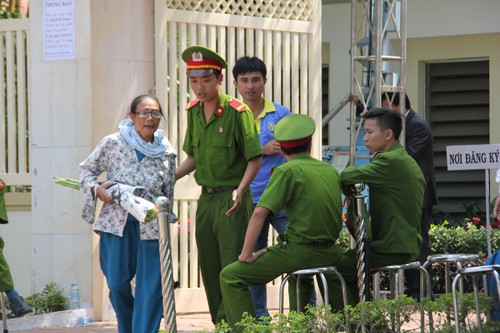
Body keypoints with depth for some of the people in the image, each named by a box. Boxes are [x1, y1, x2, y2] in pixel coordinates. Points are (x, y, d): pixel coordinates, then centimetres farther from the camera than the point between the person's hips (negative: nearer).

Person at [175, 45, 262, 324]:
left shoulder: (236, 111, -13)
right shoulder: (194, 111, 9)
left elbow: (255, 158, -11)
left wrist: (240, 190, -25)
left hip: (231, 200, -7)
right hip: (206, 198, 7)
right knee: (209, 270, 10)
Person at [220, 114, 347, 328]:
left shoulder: (287, 171, -9)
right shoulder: (331, 171, 11)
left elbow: (259, 213, -17)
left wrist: (246, 254, -11)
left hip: (299, 251, -7)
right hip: (330, 252, 7)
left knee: (230, 277, -5)